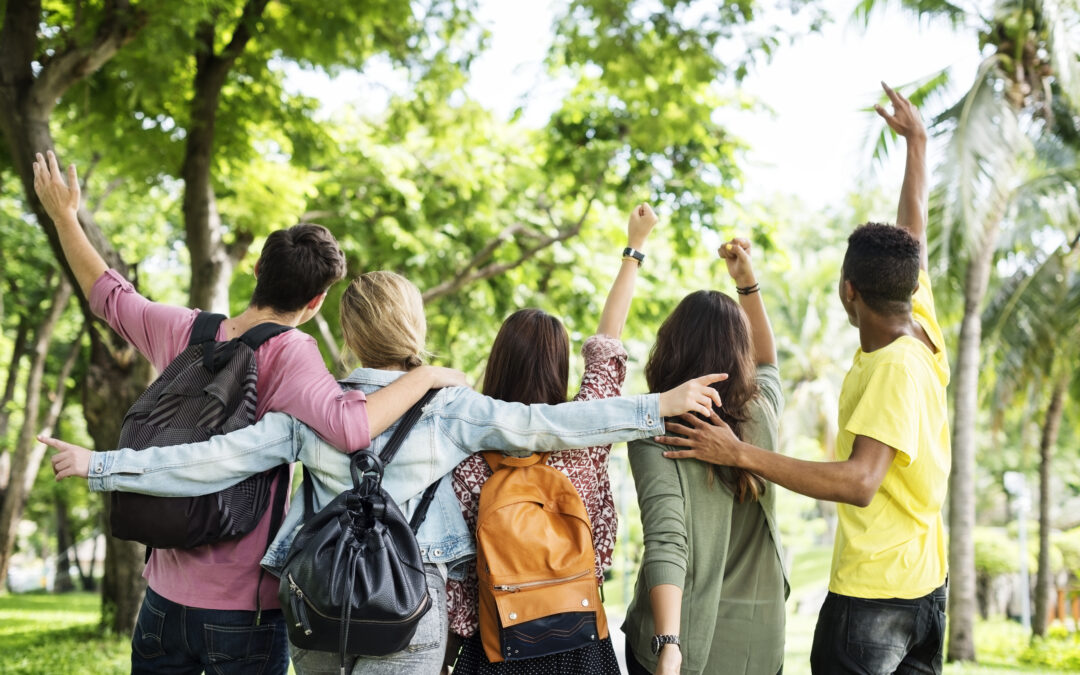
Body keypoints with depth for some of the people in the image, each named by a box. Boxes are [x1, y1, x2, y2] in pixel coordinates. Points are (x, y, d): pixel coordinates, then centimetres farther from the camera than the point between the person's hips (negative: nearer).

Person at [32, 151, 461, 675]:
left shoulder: (182, 332, -1)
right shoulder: (286, 355, -18)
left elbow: (107, 294, 16)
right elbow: (350, 426, -34)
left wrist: (63, 215, 29)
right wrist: (427, 376, -20)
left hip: (165, 596, 5)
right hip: (243, 611, -5)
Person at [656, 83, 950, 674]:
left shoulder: (896, 370, -22)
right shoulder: (922, 330, 2)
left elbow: (859, 481, -32)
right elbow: (912, 236, 17)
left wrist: (743, 454, -33)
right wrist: (916, 141, 31)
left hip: (871, 593, -9)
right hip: (925, 582, 9)